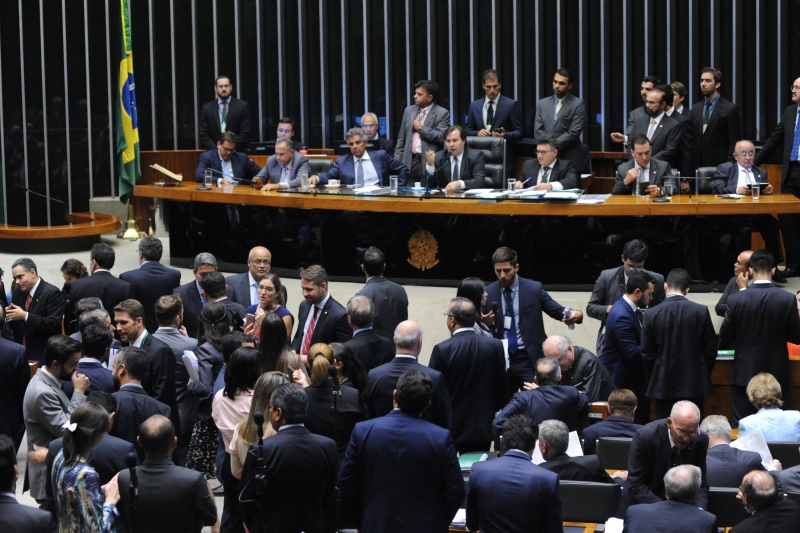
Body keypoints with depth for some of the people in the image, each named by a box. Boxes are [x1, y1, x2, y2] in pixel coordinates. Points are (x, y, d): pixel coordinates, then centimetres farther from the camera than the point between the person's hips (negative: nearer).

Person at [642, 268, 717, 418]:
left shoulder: (652, 314, -6)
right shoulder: (701, 312, -5)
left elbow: (647, 354, -1)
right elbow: (711, 349, 1)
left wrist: (653, 381, 12)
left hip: (663, 386, 0)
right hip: (694, 384, 0)